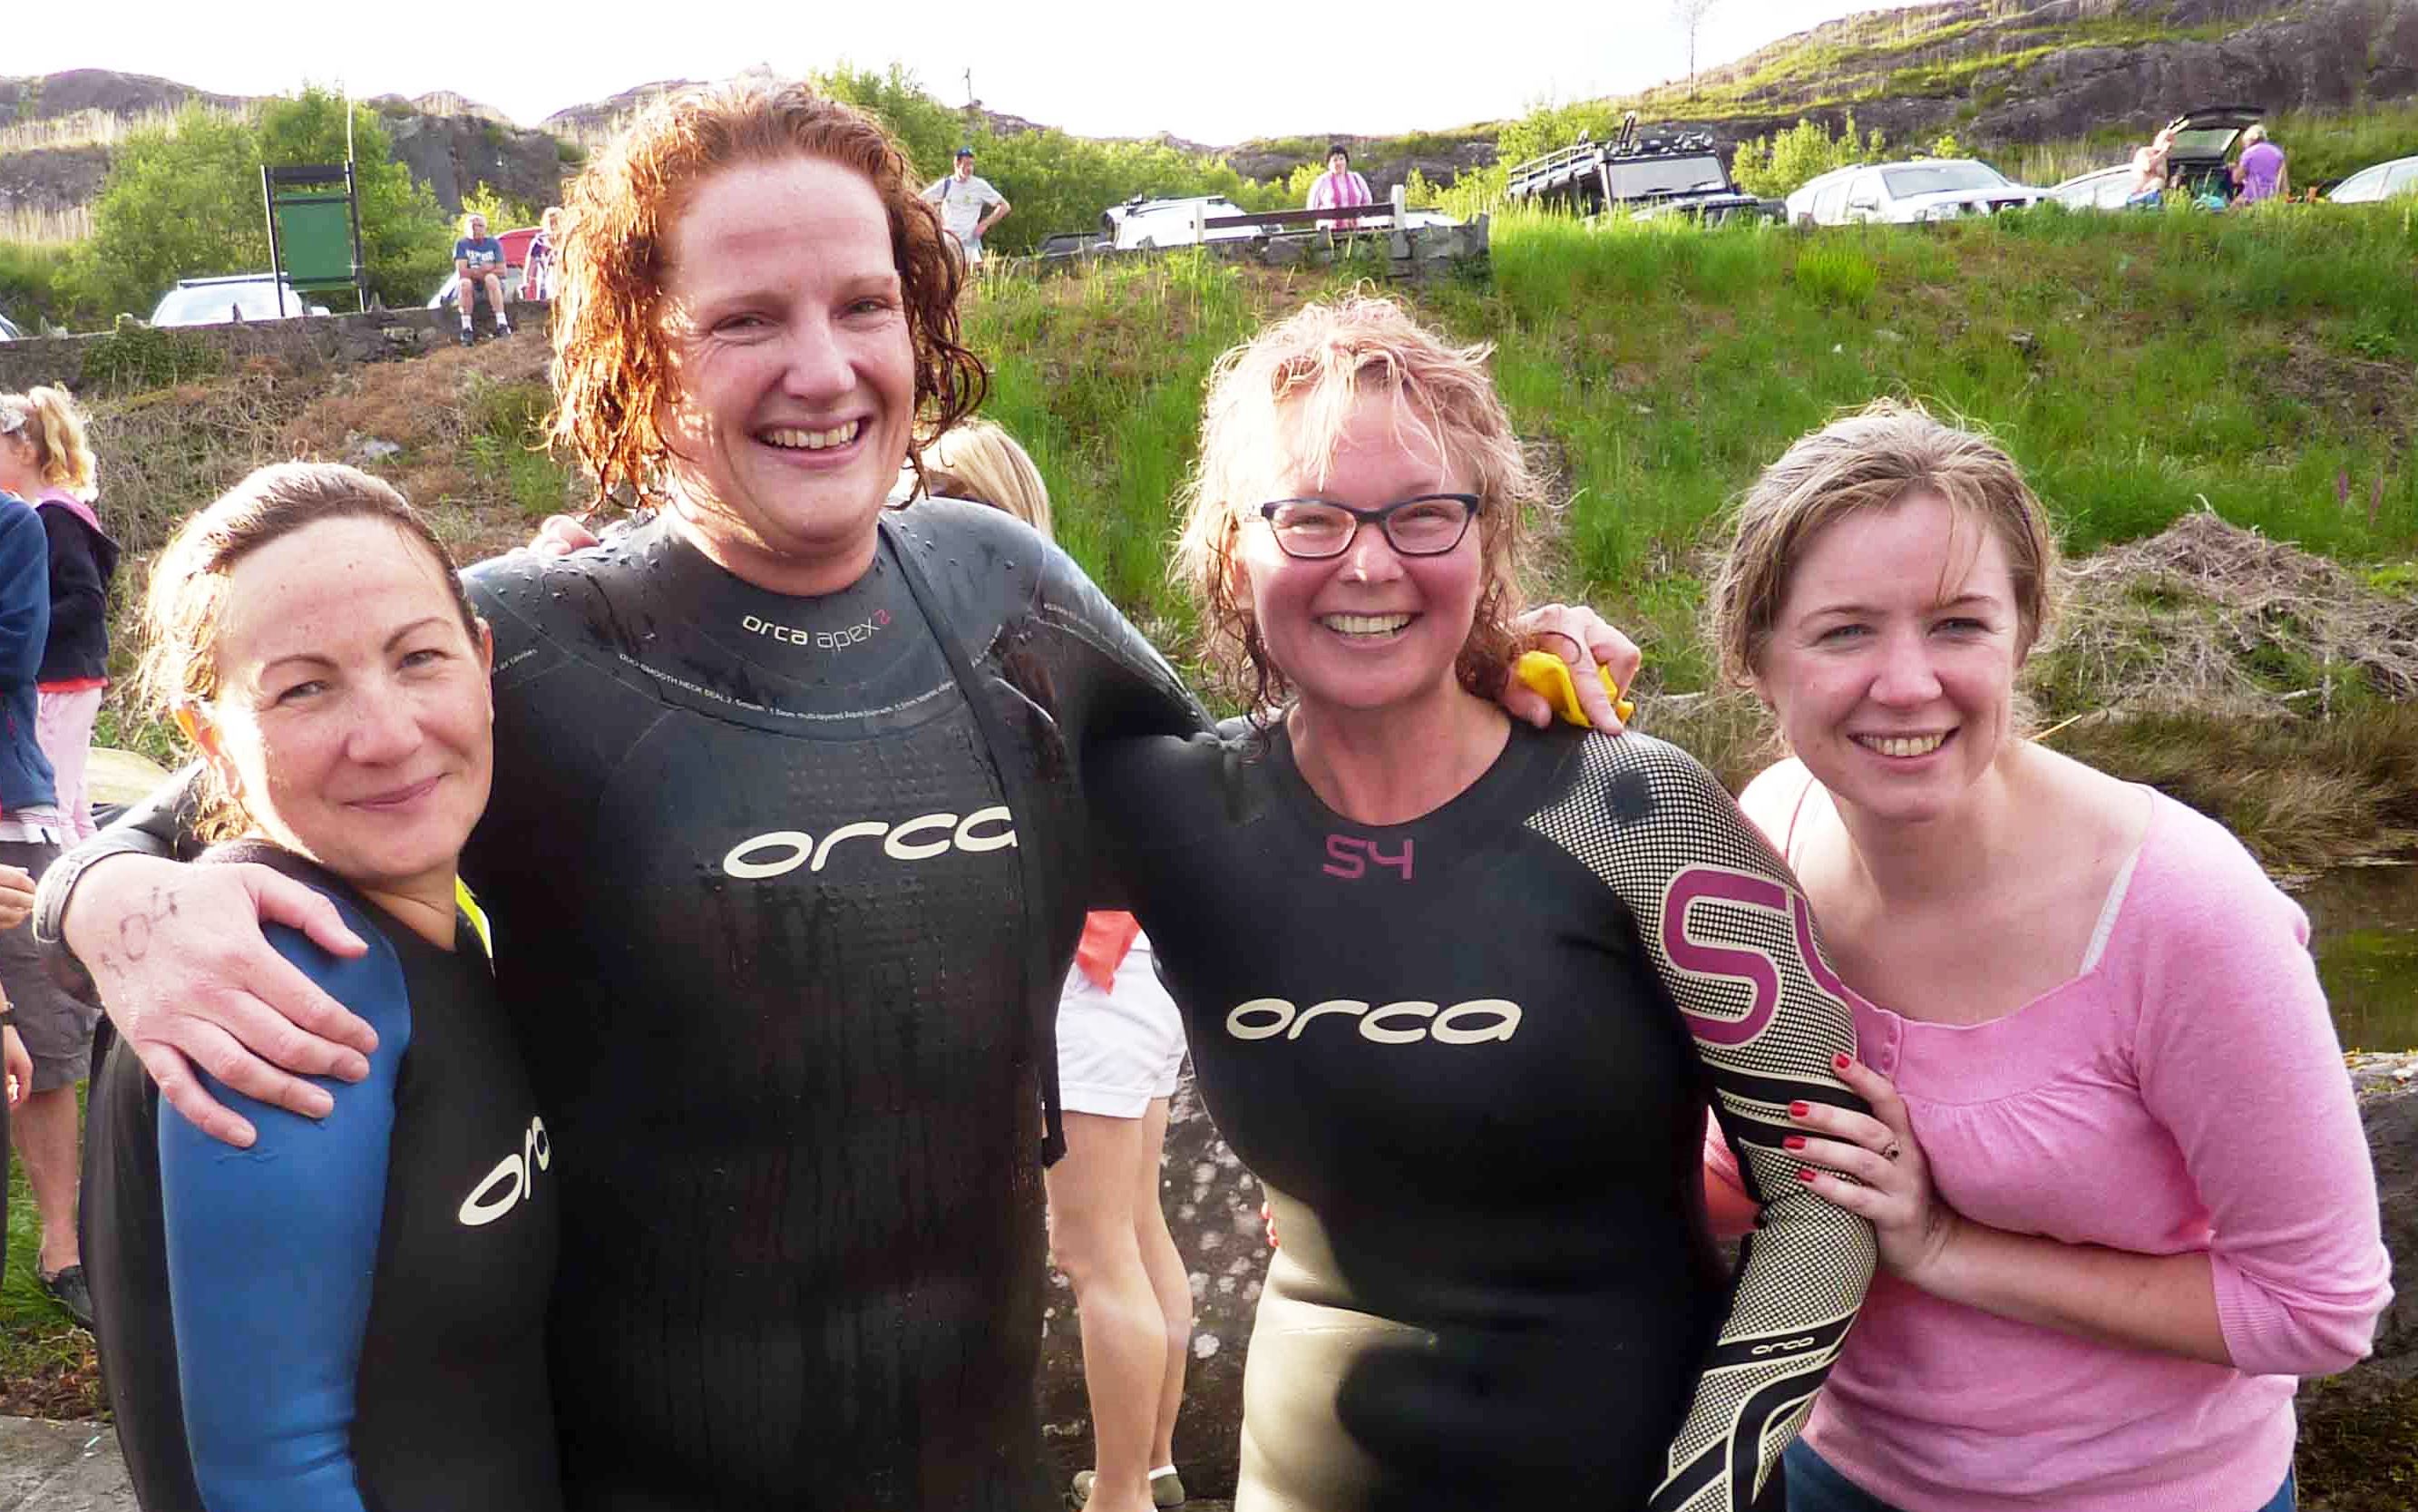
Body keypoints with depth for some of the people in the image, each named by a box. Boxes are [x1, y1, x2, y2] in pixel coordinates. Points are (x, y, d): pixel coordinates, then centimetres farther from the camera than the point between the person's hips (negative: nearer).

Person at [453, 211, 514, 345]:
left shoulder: (494, 244, 1)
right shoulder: (461, 244, -1)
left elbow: (502, 272, -7)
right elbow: (462, 272, -12)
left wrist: (475, 272, -10)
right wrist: (485, 269, -13)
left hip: (492, 288, 0)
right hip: (470, 290, 0)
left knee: (491, 278, -33)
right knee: (465, 283, -33)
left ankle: (502, 325, -40)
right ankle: (466, 330, -32)